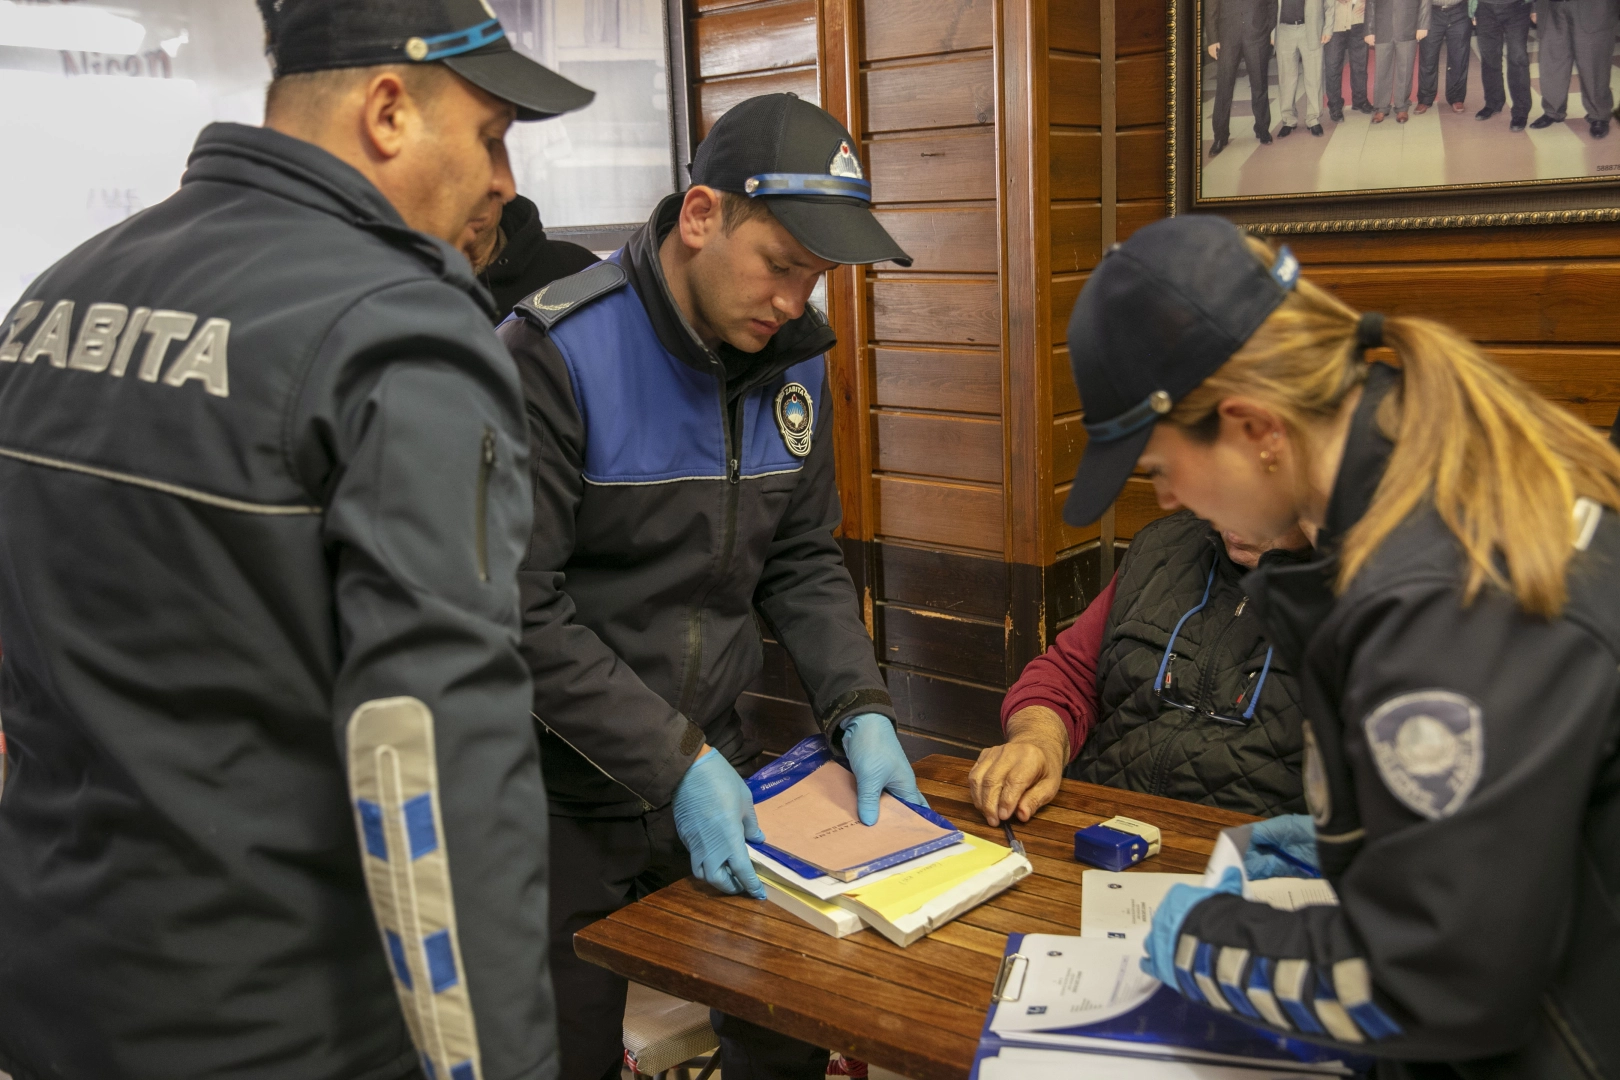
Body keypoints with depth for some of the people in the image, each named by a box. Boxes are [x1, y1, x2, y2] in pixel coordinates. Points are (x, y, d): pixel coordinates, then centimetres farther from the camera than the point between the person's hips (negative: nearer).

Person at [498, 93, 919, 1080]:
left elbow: (802, 562, 7)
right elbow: (521, 611, -22)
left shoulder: (795, 358, 1)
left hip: (716, 769, 6)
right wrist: (673, 765, -24)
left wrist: (861, 711, -6)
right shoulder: (556, 356, -21)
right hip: (566, 803, -5)